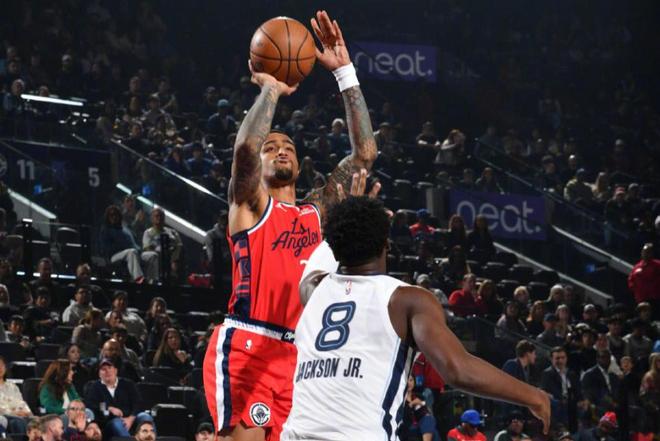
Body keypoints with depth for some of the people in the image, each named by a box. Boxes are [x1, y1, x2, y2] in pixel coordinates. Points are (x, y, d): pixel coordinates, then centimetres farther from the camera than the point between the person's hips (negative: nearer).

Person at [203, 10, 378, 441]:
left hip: (295, 355, 6)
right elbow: (244, 147, -16)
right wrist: (270, 90, -2)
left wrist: (345, 72, 11)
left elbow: (365, 153, 14)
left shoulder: (317, 212, 20)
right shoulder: (250, 206, 5)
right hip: (244, 347, -6)